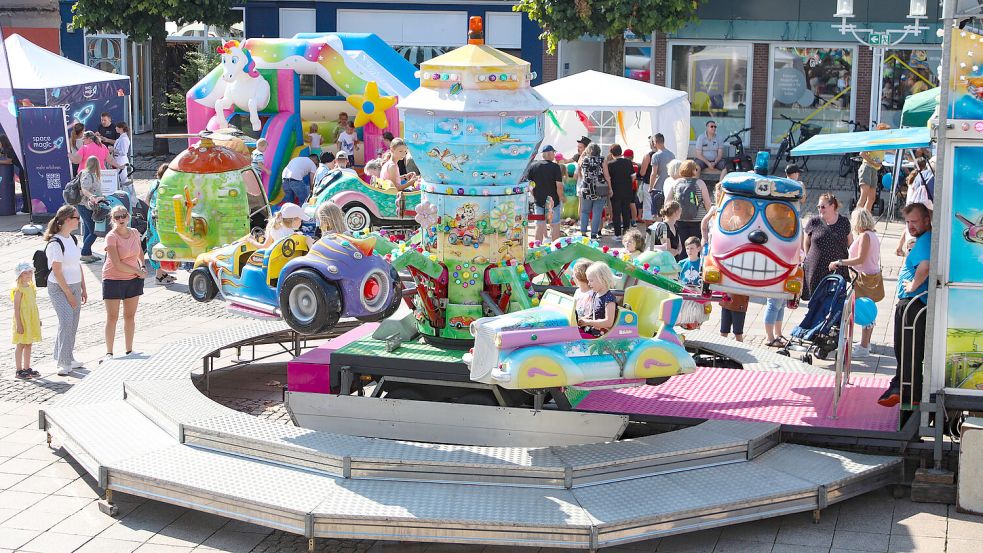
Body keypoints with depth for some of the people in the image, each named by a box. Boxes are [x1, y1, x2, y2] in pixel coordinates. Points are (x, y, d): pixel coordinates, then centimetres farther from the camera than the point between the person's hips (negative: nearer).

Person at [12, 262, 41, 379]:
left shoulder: (31, 287, 8)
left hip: (31, 321, 8)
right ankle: (19, 370, 7)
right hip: (22, 321, -8)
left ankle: (27, 368, 23)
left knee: (29, 344, 13)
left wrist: (38, 319, 20)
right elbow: (16, 308, -17)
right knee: (20, 345, 1)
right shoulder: (19, 290, -16)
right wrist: (18, 324, -20)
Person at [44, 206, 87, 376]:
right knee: (66, 321, -17)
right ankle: (63, 362, -13)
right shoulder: (55, 243, -16)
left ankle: (67, 358, 20)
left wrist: (83, 288, 14)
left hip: (74, 286, 8)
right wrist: (69, 294, -14)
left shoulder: (72, 239, 9)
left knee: (72, 324, 9)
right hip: (59, 288, -8)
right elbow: (57, 272, -16)